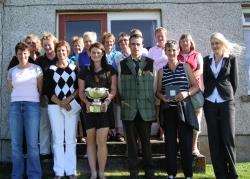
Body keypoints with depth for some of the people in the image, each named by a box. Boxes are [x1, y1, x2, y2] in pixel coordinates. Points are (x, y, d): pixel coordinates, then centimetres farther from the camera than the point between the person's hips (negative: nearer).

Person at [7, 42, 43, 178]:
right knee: (15, 143, 1)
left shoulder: (36, 69, 6)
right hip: (15, 106, 3)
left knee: (32, 143, -5)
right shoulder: (12, 71, 13)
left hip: (32, 105, -2)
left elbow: (41, 89, 11)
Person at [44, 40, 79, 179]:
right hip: (55, 106, 0)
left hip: (72, 106, 0)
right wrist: (60, 103, -11)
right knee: (58, 139, 1)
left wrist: (68, 99, -10)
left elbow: (79, 87, 5)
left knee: (71, 139, 2)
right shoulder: (51, 69, 7)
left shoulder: (75, 68, 9)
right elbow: (48, 90, 1)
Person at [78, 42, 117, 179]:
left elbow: (113, 89, 4)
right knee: (90, 140, 5)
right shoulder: (84, 71, 12)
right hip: (89, 108, 2)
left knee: (101, 141, -8)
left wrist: (107, 101, -14)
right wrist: (87, 102, -11)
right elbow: (81, 91, 8)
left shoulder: (110, 70, 8)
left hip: (104, 108, -2)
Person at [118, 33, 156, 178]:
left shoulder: (151, 63, 5)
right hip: (128, 109, 1)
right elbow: (119, 86, 10)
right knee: (131, 143, 8)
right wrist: (122, 100, 1)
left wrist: (153, 103, 2)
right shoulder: (122, 64, 7)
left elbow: (155, 85, 6)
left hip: (146, 110, -1)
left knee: (146, 142, 7)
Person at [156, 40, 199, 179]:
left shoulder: (185, 67, 6)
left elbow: (196, 86, 5)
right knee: (170, 141, 6)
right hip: (168, 110, 2)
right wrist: (162, 97, -9)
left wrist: (187, 93, -13)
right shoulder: (162, 71, 10)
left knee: (186, 141, -1)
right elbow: (158, 91, 12)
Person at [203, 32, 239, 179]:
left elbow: (234, 81, 5)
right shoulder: (207, 60, 11)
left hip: (226, 102, -3)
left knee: (228, 138, -5)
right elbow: (205, 80, 13)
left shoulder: (231, 59, 3)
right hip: (210, 102, 3)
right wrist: (206, 96, 5)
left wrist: (229, 96, 4)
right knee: (214, 139, 3)